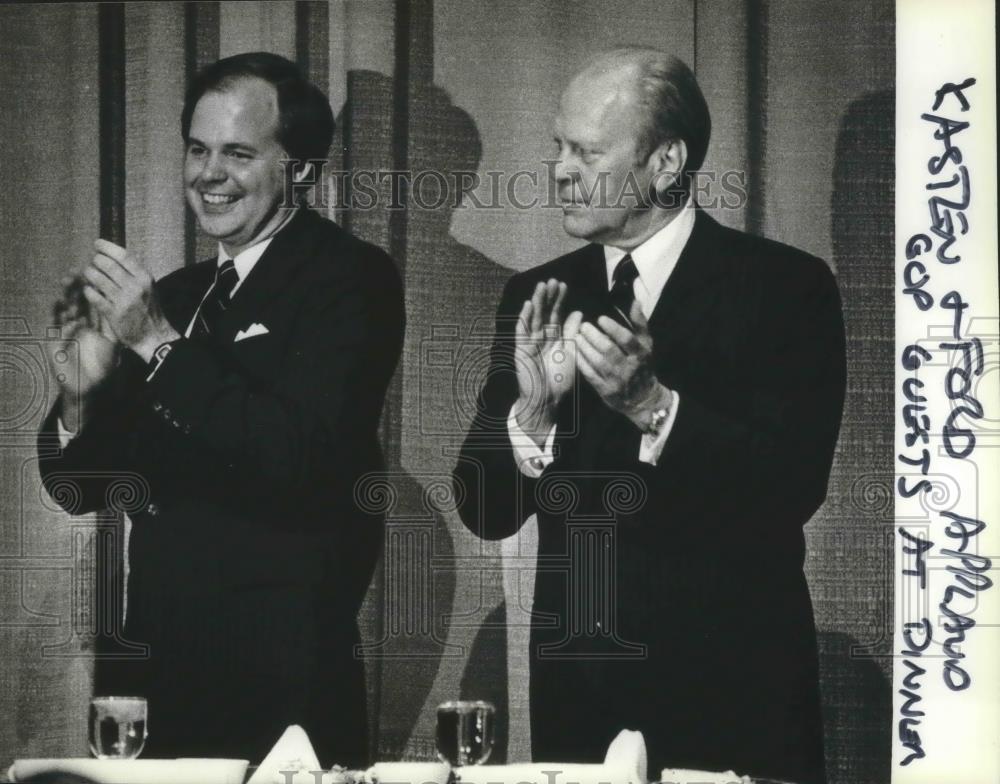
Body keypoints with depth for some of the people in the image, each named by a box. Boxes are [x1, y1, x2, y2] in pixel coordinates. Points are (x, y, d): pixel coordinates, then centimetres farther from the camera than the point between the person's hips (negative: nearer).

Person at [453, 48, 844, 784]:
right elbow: (485, 511, 2)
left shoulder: (784, 287, -6)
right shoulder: (538, 299, 7)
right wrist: (533, 410, -16)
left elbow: (794, 486, -15)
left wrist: (652, 404, -26)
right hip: (576, 691, 4)